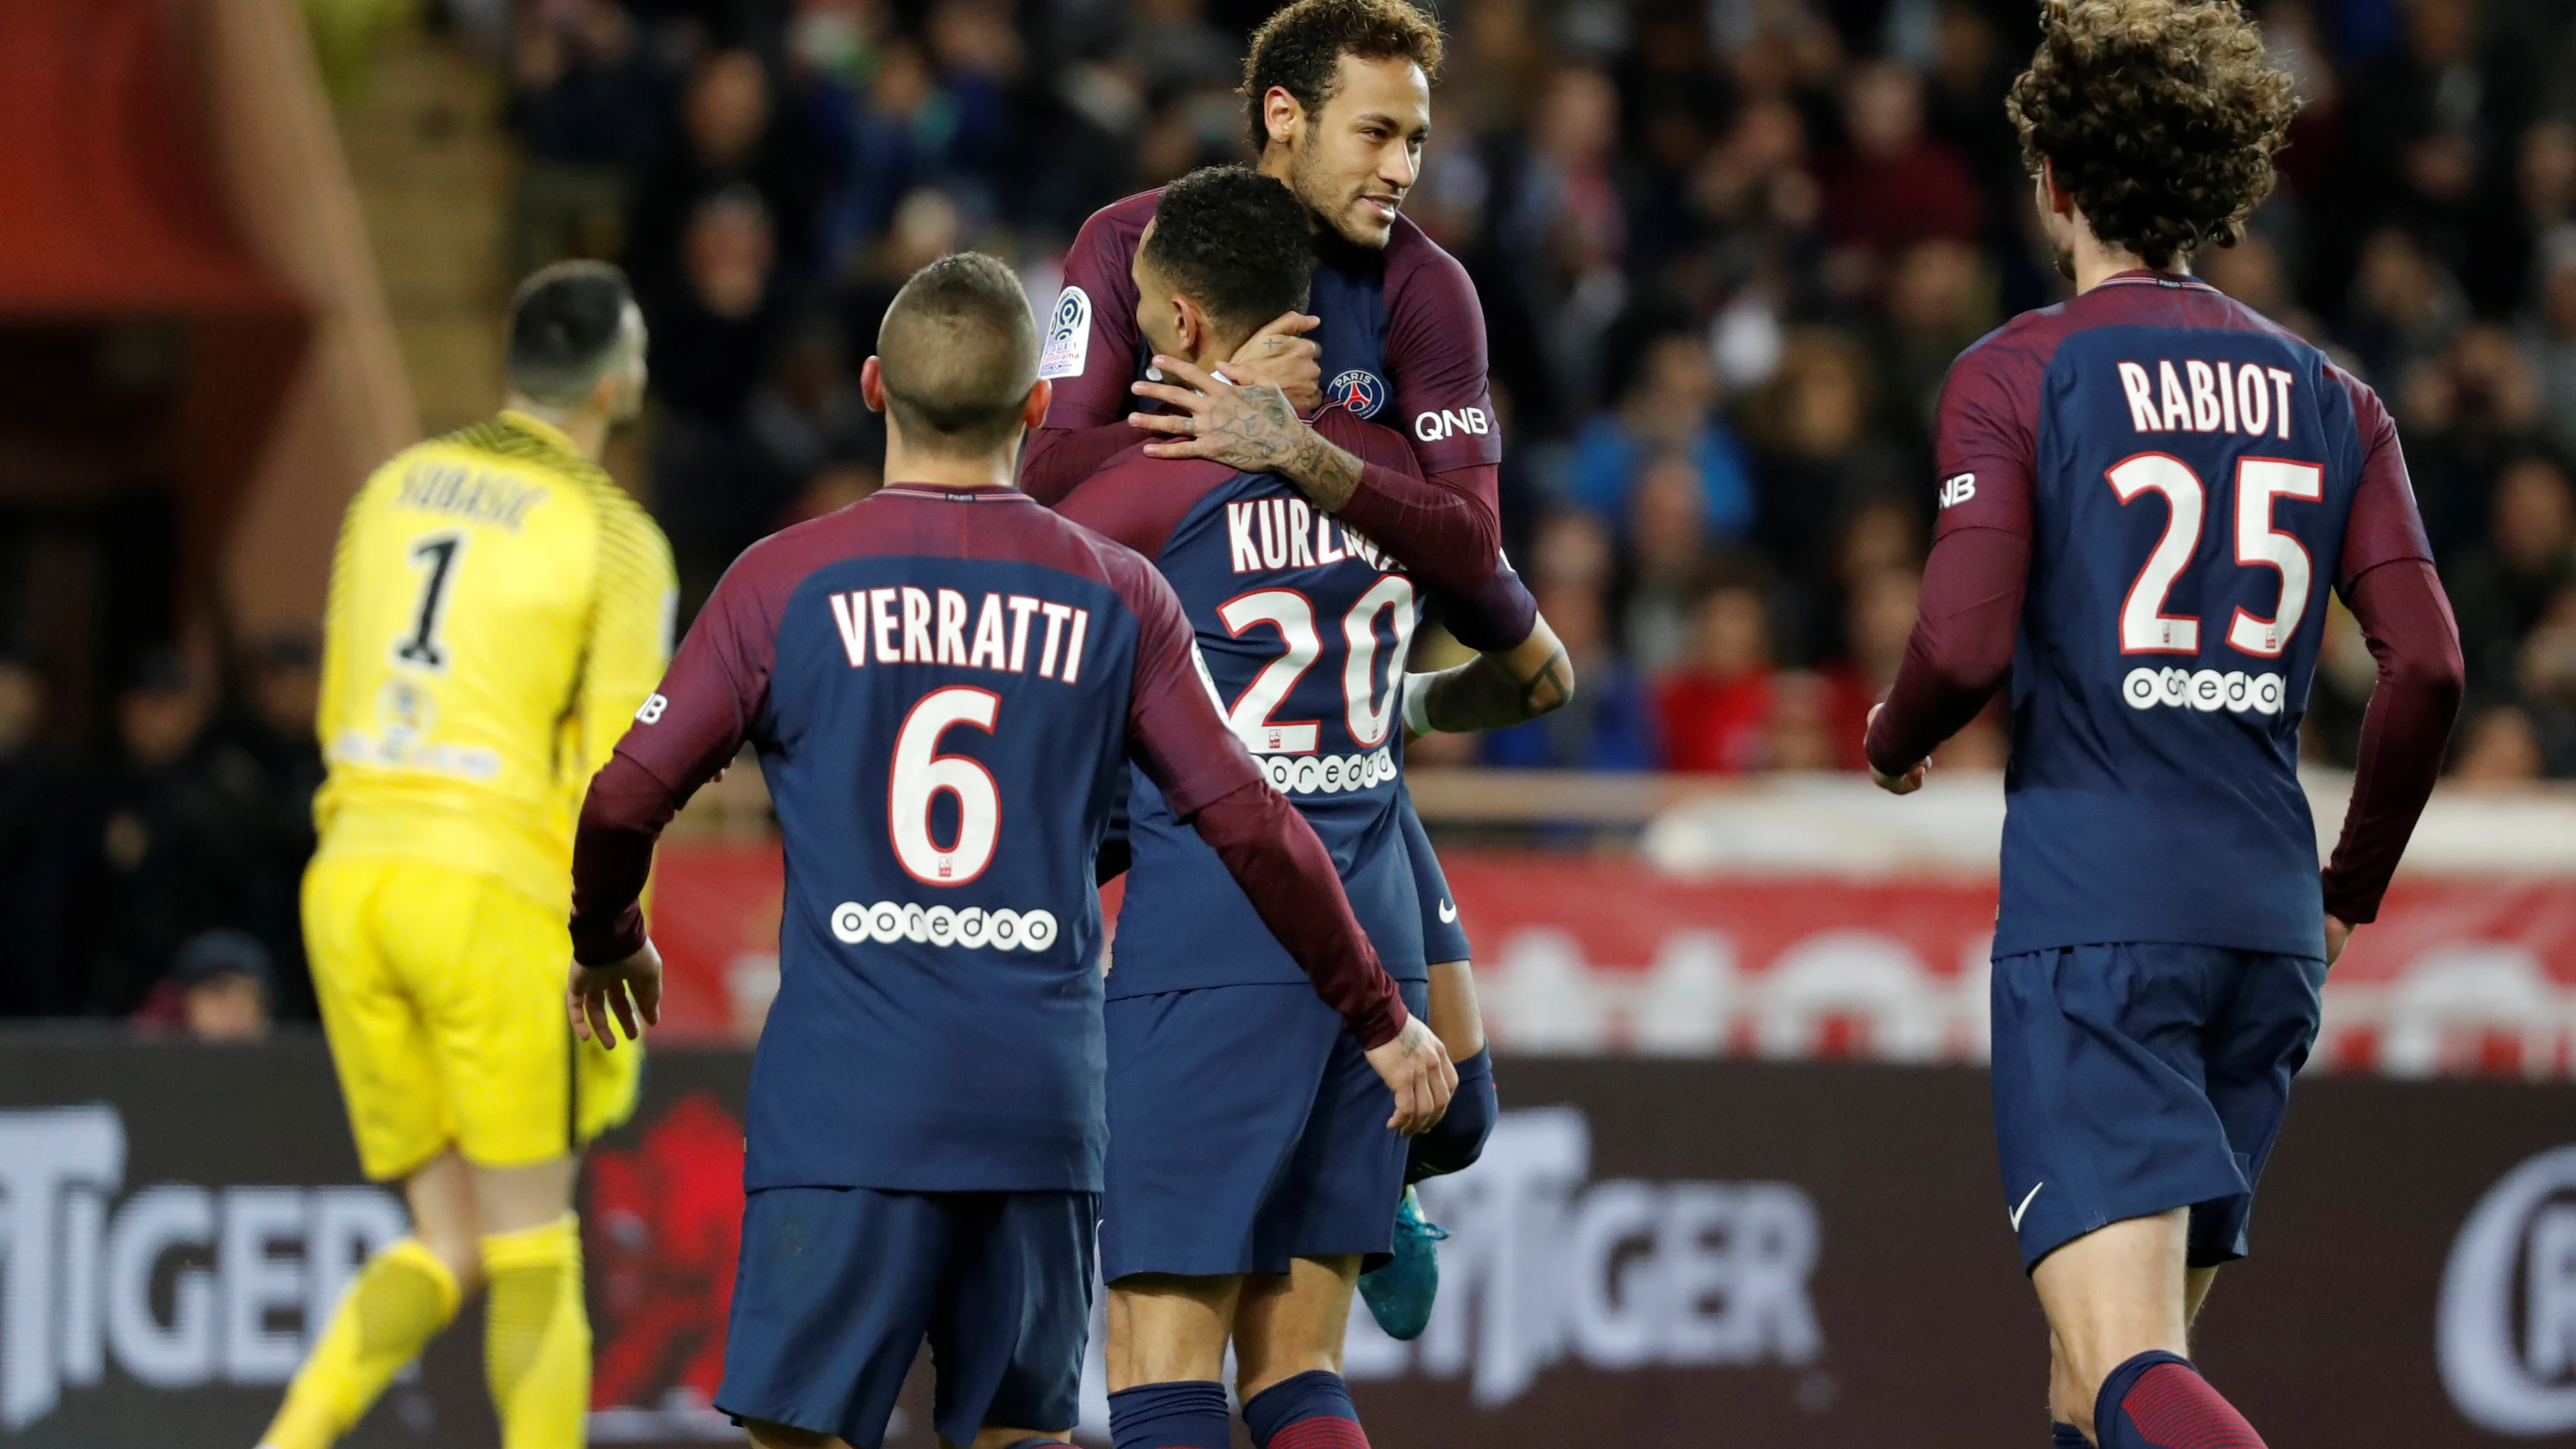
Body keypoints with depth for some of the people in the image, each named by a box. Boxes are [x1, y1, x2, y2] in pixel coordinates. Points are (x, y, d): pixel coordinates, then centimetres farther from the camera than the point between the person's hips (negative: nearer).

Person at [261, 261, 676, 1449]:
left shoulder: (395, 487, 13)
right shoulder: (617, 540, -4)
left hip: (353, 875, 5)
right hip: (493, 894, -5)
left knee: (448, 1247, 11)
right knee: (533, 1250, 4)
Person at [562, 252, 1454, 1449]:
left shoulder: (789, 582, 1)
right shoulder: (1115, 598, 6)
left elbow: (622, 804, 1)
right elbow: (1253, 828, 5)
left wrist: (605, 945, 22)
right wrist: (1381, 1021, 16)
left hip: (844, 1094, -2)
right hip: (1040, 1106, 2)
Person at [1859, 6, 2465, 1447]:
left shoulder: (2014, 377, -1)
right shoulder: (2328, 398, 12)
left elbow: (1966, 647, -10)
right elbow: (2428, 666, 4)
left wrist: (1894, 743, 13)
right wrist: (2355, 882, 19)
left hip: (2090, 912, -5)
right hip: (2267, 922, 5)